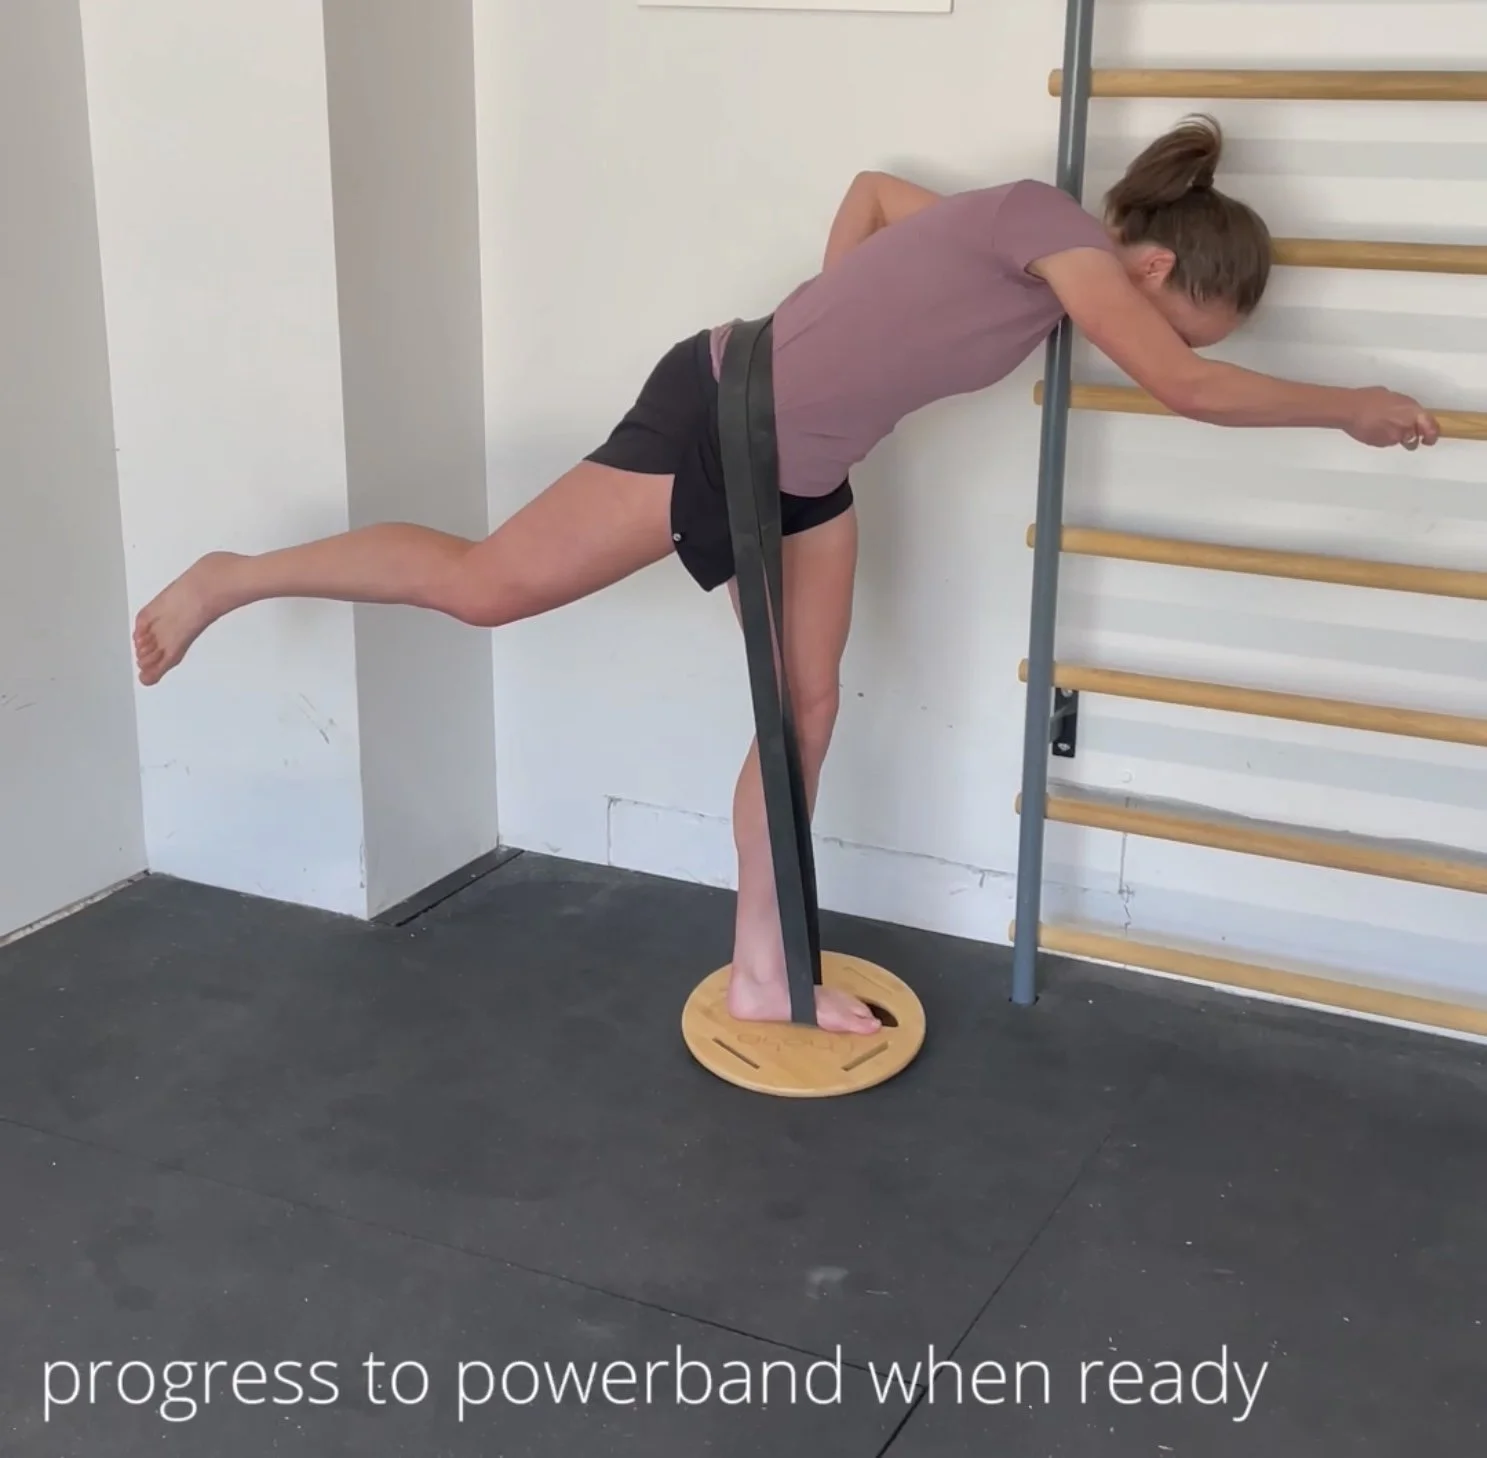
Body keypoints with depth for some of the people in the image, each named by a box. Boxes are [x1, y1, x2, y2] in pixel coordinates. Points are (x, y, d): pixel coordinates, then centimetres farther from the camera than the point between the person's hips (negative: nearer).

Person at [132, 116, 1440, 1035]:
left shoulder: (1022, 244, 11)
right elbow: (1190, 392, -19)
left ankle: (765, 977, 21)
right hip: (722, 418, -10)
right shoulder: (1057, 230, -14)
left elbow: (872, 186, 25)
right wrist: (1354, 409, -5)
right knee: (487, 585, -5)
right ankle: (230, 579, 14)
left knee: (804, 711, 10)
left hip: (804, 464, 10)